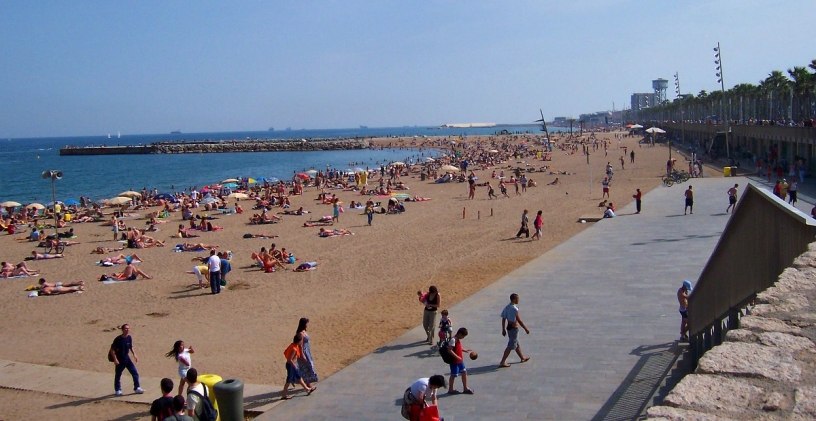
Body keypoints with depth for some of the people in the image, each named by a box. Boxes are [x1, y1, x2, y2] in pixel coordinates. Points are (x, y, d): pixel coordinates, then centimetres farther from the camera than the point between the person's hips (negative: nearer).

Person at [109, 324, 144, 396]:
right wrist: (115, 359, -20)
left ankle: (137, 388, 9)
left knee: (135, 373, 0)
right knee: (118, 375, 8)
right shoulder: (118, 339, -18)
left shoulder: (129, 338, -2)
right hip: (120, 360, -5)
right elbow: (112, 350, -15)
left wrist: (134, 355, 3)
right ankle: (118, 390, 23)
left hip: (127, 359, 5)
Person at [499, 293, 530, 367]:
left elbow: (503, 319, 8)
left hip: (509, 327, 9)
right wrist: (526, 329, -12)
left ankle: (522, 358, 40)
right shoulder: (514, 309, -23)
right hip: (514, 329, -9)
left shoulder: (507, 307, 3)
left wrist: (503, 329, 15)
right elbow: (519, 320, -21)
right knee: (510, 346, -2)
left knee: (517, 344, 23)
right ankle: (502, 362, -1)